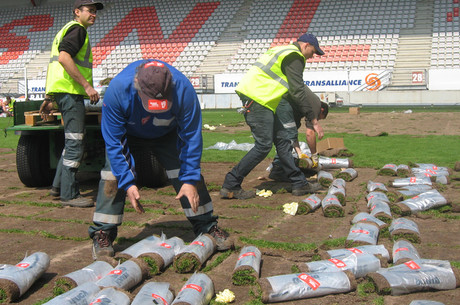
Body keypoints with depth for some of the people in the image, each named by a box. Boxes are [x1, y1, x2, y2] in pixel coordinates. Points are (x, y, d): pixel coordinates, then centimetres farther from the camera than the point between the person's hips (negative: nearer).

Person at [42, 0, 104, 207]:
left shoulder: (66, 30, 27)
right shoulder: (77, 29, -6)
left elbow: (55, 64, 27)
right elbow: (64, 57, -22)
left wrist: (49, 99, 27)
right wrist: (87, 85, -23)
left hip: (62, 91, 11)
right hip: (70, 91, -11)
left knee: (73, 141, 17)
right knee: (75, 142, -9)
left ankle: (59, 186, 22)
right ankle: (69, 194, -5)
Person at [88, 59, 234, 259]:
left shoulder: (183, 89, -37)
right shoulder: (117, 90, -38)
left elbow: (191, 137, -25)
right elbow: (113, 142, -28)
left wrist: (189, 180, -26)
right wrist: (128, 183, -32)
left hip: (167, 134, 1)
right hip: (127, 133, -1)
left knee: (189, 171, -9)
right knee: (114, 174, -20)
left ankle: (207, 227, 6)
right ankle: (102, 235, -7)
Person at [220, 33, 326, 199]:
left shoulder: (283, 51, 25)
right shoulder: (294, 57, -7)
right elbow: (298, 92, -12)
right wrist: (314, 121, -9)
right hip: (257, 100, -11)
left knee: (282, 140, 11)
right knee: (263, 146, -9)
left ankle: (299, 184, 16)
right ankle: (230, 186, -4)